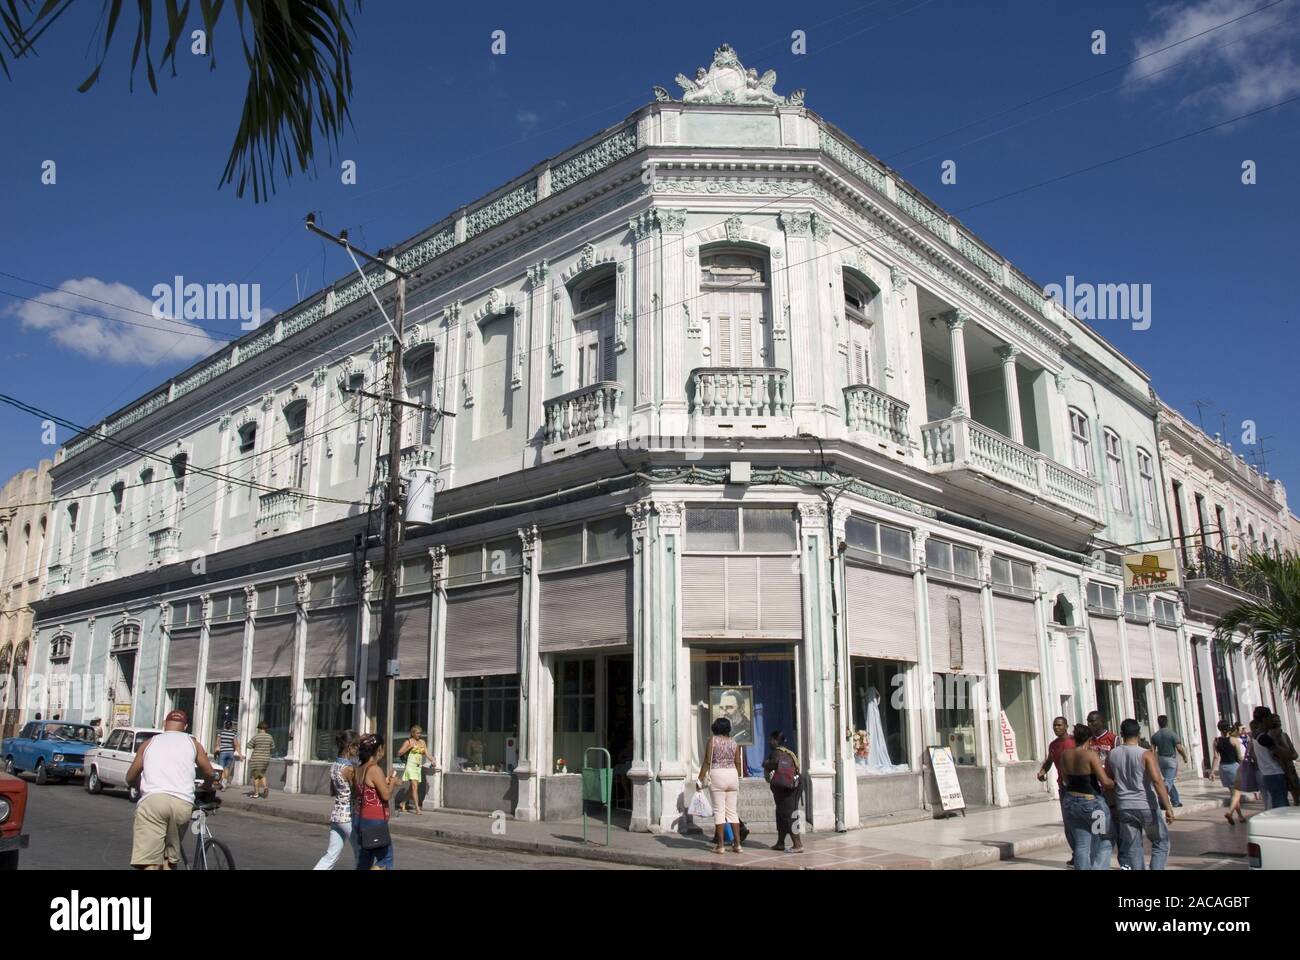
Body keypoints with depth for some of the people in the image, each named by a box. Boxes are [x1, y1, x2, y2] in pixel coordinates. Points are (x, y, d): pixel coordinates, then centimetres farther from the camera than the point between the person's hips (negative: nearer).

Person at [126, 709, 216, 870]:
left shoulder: (150, 742, 23)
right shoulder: (192, 742, 22)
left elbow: (130, 777, 26)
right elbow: (210, 774, 23)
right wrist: (205, 789, 45)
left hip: (152, 800, -1)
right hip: (182, 803, 1)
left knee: (150, 863, -8)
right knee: (170, 859, 17)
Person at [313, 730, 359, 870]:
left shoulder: (334, 765, 6)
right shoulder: (350, 768, -19)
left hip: (336, 815, 8)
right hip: (350, 816, -8)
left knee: (330, 857, 10)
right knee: (363, 858, 8)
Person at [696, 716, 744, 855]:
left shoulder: (713, 740, -2)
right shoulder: (734, 743, 10)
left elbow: (707, 761, -7)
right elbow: (738, 763, 11)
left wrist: (700, 779, -3)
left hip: (717, 775, -4)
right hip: (732, 775, 4)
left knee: (719, 811, -2)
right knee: (732, 811, 10)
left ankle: (720, 846, -1)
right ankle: (737, 844, 7)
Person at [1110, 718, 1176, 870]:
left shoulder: (1112, 755, 5)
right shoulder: (1145, 754, -9)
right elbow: (1157, 781, -18)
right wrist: (1168, 807, -16)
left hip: (1124, 808, 3)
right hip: (1146, 806, -3)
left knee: (1132, 848, 9)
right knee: (1161, 842, 14)